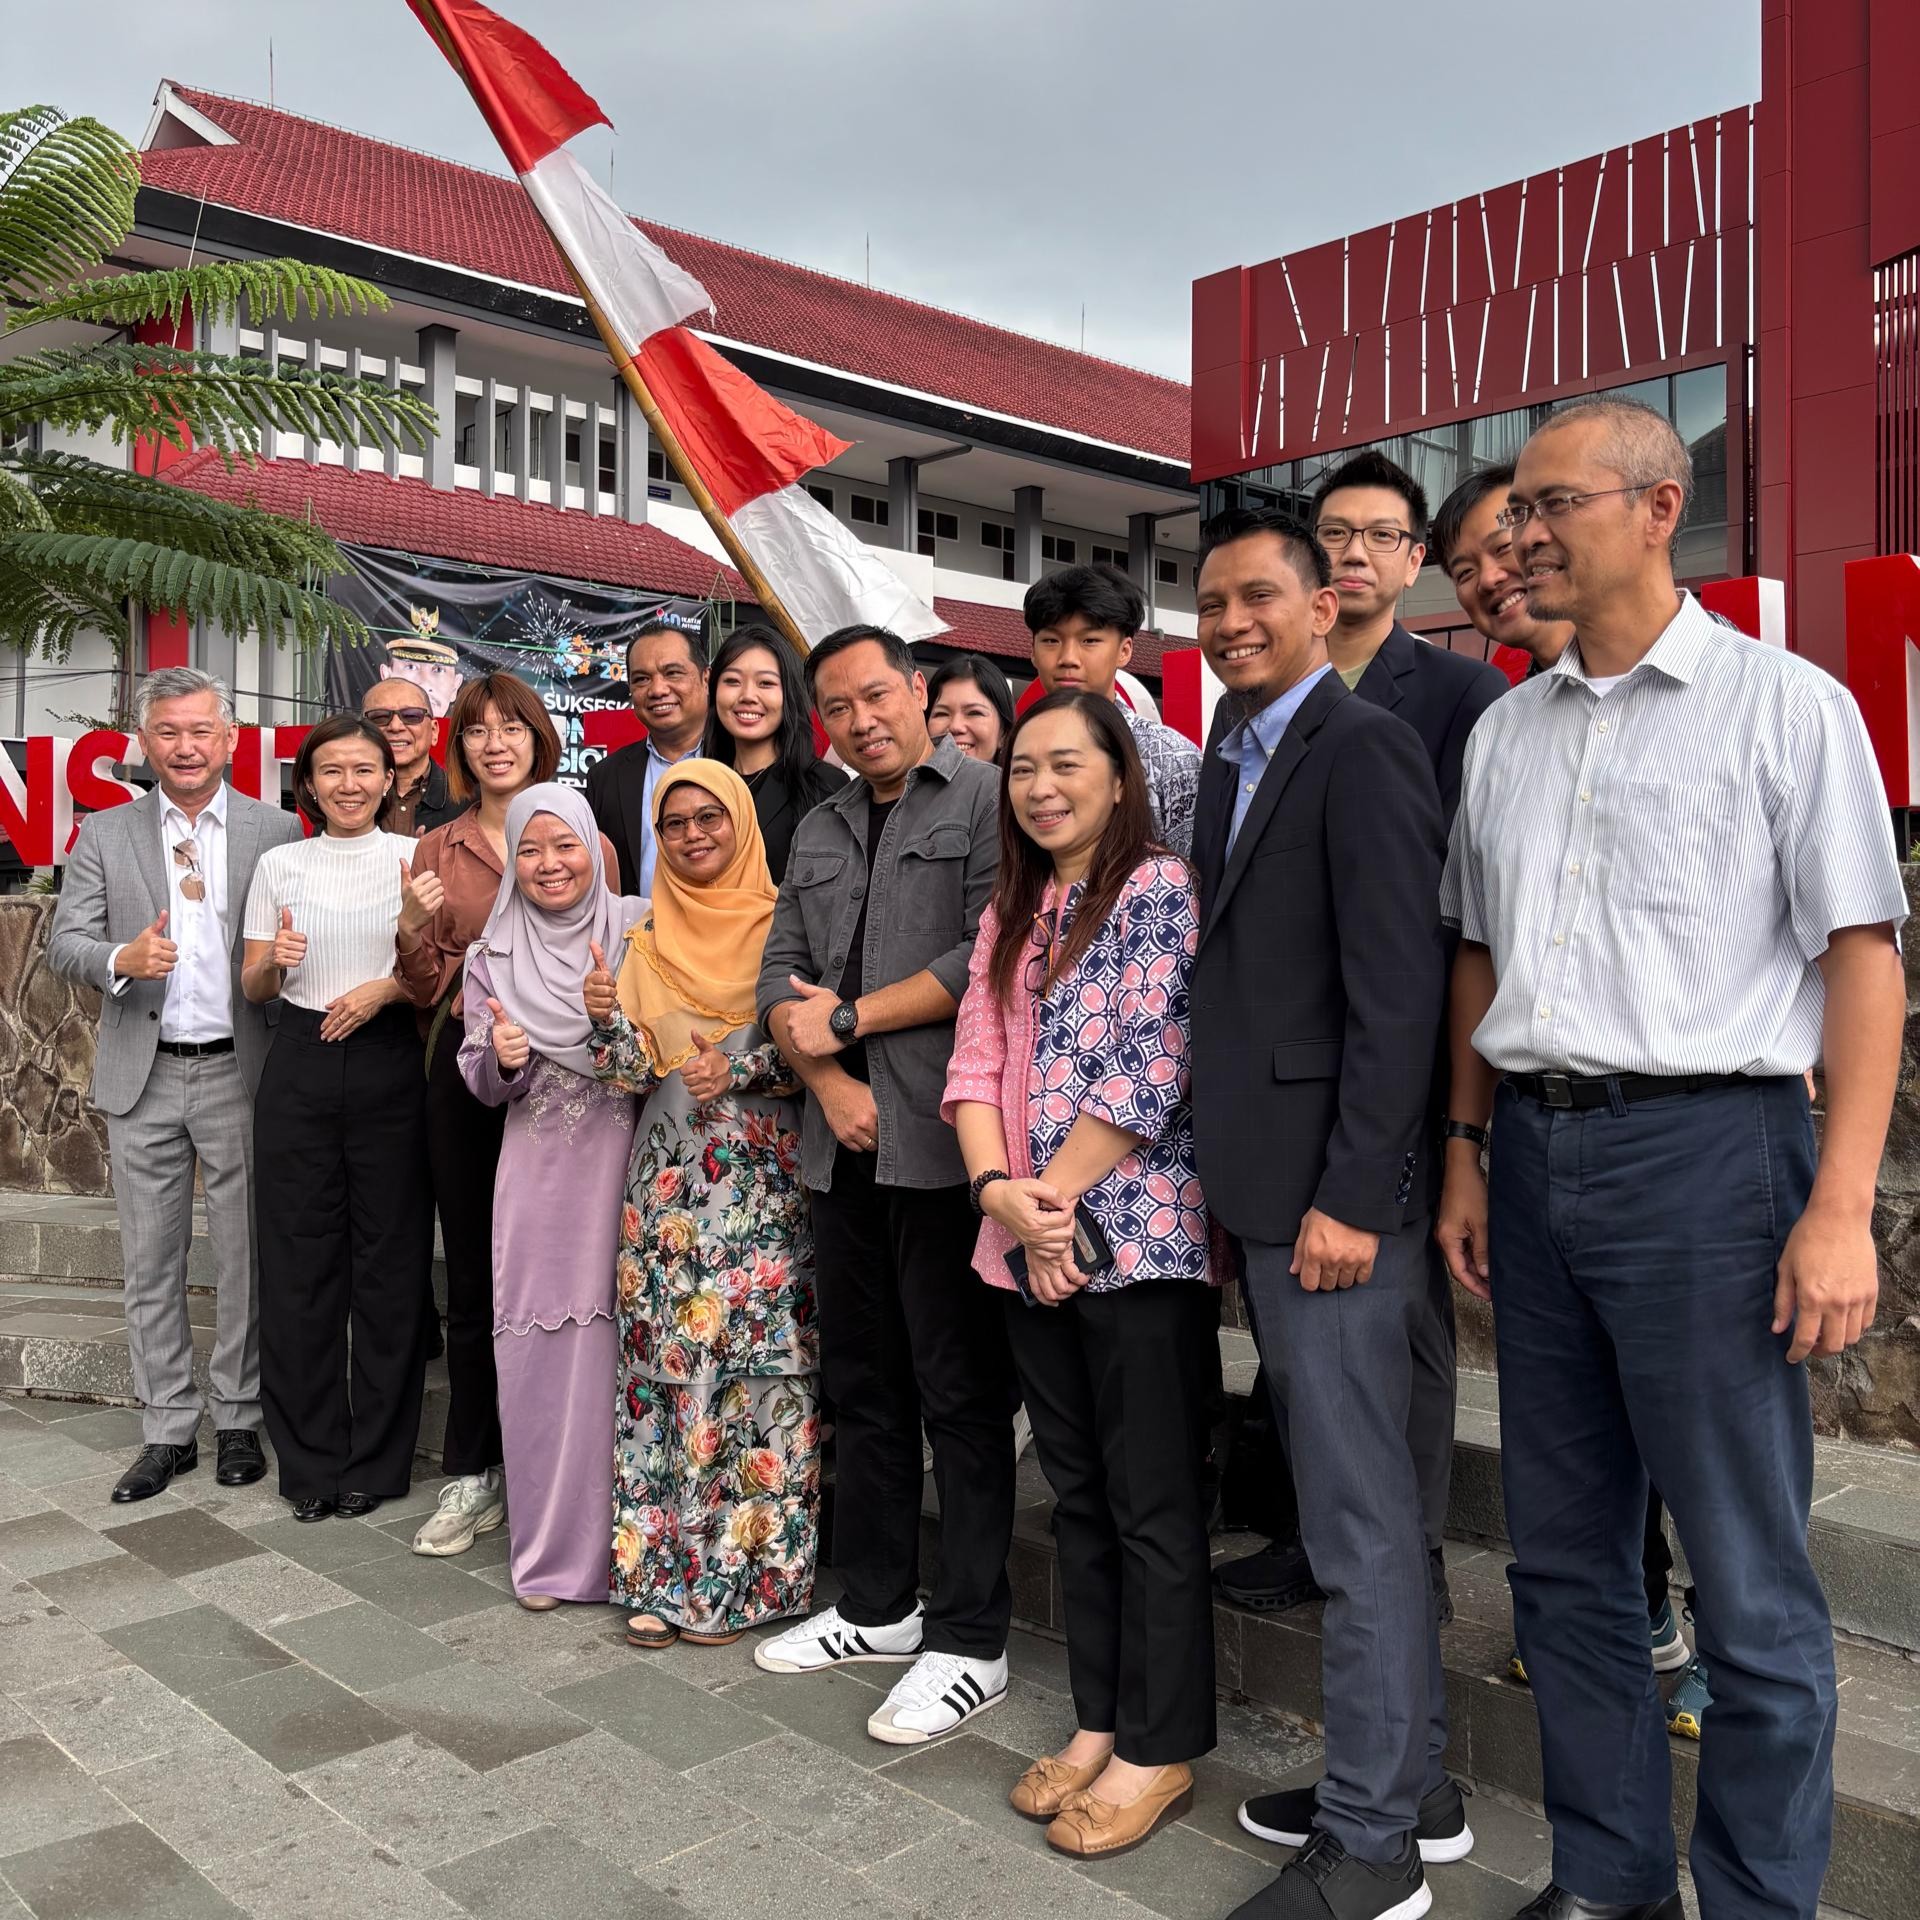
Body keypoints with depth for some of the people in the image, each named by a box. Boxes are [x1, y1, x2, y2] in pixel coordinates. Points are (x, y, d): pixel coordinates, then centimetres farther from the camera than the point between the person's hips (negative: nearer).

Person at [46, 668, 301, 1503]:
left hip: (240, 1069, -1)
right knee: (151, 1261, 9)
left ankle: (238, 1419, 21)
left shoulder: (279, 831, 2)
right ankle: (167, 1429, 20)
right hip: (142, 1074, 2)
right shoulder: (105, 834, 6)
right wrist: (123, 958, -20)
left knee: (244, 1256, 6)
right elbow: (62, 943, 0)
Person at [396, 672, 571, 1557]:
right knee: (472, 1278, 8)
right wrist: (413, 932, -11)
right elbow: (424, 989, 8)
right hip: (466, 1071, 2)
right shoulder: (437, 851, 9)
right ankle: (472, 1477, 20)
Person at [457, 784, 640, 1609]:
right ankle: (551, 1544, 17)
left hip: (624, 1170, -2)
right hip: (538, 1177, 2)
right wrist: (503, 1058, -13)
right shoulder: (492, 956, 8)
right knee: (538, 1353, 2)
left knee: (621, 1346, 0)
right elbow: (482, 1083, 8)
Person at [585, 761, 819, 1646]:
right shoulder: (651, 937, 13)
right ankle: (660, 1571, 13)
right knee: (659, 1359, 3)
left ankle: (741, 1571, 8)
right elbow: (636, 1070, 7)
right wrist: (604, 1016, -10)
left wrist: (741, 1070, -16)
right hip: (668, 1178, 4)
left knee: (754, 1356, -4)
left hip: (764, 1179, -3)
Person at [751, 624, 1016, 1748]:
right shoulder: (820, 834, 19)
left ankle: (970, 1644, 11)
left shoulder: (989, 798, -3)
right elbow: (783, 978, 13)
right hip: (845, 1144, 7)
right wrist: (829, 1078, -5)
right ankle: (877, 1607, 30)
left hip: (945, 1141, -7)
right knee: (865, 1386, 16)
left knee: (962, 1393, 0)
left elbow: (989, 957, -15)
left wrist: (848, 1019, -7)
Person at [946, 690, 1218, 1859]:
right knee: (1079, 1494, 16)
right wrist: (1001, 1193, -8)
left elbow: (1149, 1073, -15)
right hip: (1031, 1250, 7)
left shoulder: (1159, 889, -7)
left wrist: (1049, 1198, -11)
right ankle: (1101, 1721, 30)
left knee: (1153, 1504, 4)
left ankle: (1161, 1750, 18)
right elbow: (977, 1070, 8)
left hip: (1138, 1239, -7)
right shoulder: (1011, 915, 14)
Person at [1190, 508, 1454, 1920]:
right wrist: (1232, 1171, 10)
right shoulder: (1236, 759, 16)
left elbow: (1398, 995, -18)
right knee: (1356, 1496, 17)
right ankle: (1414, 1783, 33)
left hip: (1335, 1192, -9)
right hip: (1267, 1184, 9)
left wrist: (1349, 1199, -19)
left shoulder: (1365, 750, -11)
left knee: (1361, 1512, 1)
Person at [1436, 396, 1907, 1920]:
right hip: (1538, 1151, 6)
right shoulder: (1506, 731, 13)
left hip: (1705, 1148, -5)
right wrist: (1466, 1154, 11)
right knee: (1563, 1554, 14)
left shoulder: (1788, 706, -2)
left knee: (1750, 1586, 3)